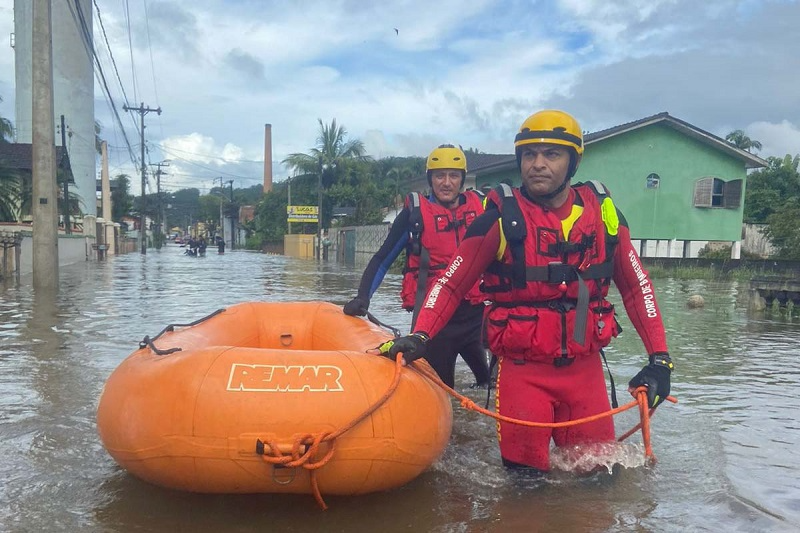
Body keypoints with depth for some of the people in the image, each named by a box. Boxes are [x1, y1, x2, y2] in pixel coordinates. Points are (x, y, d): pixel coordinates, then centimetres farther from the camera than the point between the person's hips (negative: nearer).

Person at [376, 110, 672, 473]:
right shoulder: (504, 215, -8)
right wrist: (420, 337, -20)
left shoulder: (601, 210, 1)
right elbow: (452, 282, -6)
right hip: (522, 371, -3)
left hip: (585, 369, 3)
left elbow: (635, 286, 8)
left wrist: (659, 358, 3)